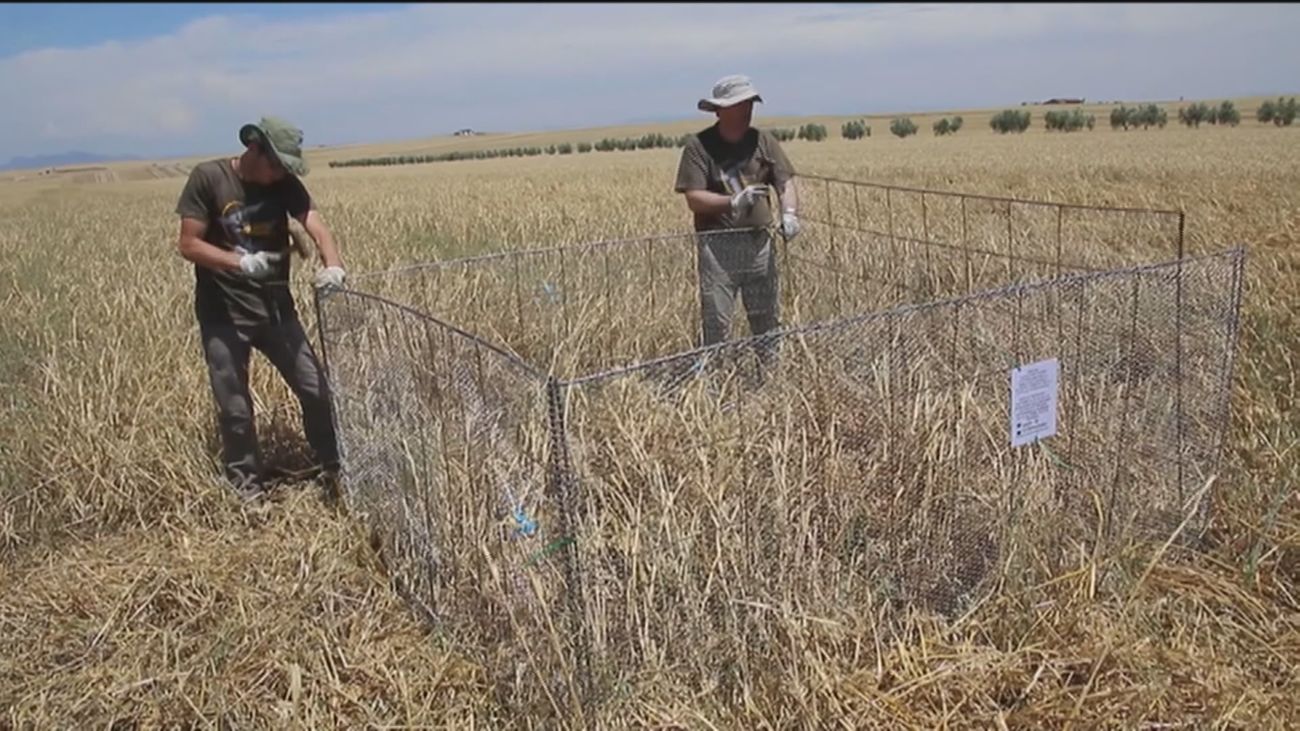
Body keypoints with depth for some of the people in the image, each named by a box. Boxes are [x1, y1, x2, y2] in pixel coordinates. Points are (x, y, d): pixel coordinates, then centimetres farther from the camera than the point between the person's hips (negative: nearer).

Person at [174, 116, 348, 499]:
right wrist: (241, 263, -28)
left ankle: (335, 465, 25)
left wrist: (333, 265, -39)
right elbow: (189, 244, -12)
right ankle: (246, 482, 26)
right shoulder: (208, 178, -11)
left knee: (316, 388, 5)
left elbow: (316, 226, -18)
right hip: (223, 311, -3)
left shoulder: (285, 183, -3)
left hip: (275, 304, 3)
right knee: (234, 405, 7)